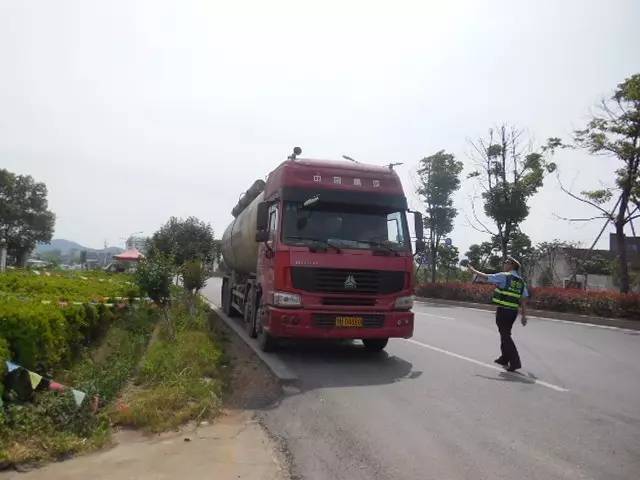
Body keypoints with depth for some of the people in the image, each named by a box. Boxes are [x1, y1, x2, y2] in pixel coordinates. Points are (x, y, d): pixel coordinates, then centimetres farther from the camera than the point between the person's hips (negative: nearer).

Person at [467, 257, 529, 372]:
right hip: (514, 312, 7)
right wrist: (524, 315, 10)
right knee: (505, 334, 20)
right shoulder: (521, 281, 10)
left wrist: (473, 270, 12)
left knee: (506, 336, -4)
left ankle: (515, 362, -9)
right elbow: (524, 300, 8)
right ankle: (504, 359, 31)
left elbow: (486, 276, -2)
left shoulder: (504, 276, -9)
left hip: (503, 310, -7)